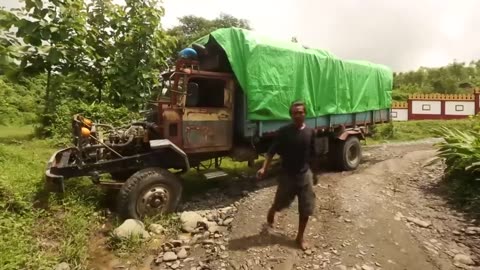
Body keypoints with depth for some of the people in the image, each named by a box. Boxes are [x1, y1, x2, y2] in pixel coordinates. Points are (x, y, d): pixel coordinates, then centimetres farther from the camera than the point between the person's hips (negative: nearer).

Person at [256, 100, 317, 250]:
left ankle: (300, 237, 27)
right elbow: (272, 151, -10)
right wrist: (264, 168, -22)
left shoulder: (310, 132, -3)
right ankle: (270, 215, 49)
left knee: (306, 209, 7)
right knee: (279, 204, 14)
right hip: (287, 175, -2)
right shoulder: (283, 132, -12)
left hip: (305, 175, 2)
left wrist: (312, 172, 15)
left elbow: (312, 154, 8)